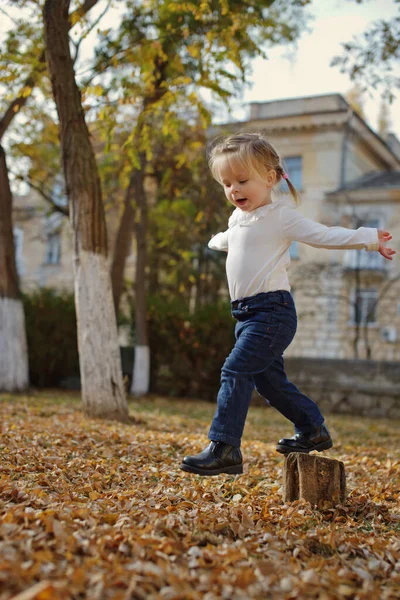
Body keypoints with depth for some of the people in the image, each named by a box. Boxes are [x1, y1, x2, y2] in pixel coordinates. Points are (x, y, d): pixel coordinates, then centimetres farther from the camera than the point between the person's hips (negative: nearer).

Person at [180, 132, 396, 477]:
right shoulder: (238, 219, 18)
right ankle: (313, 430, 30)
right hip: (247, 314, 9)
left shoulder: (281, 217, -6)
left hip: (272, 310, -9)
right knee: (269, 380, 13)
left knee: (236, 371, -16)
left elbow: (325, 236, -6)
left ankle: (223, 449, -13)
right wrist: (217, 241, 61)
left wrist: (368, 238, -11)